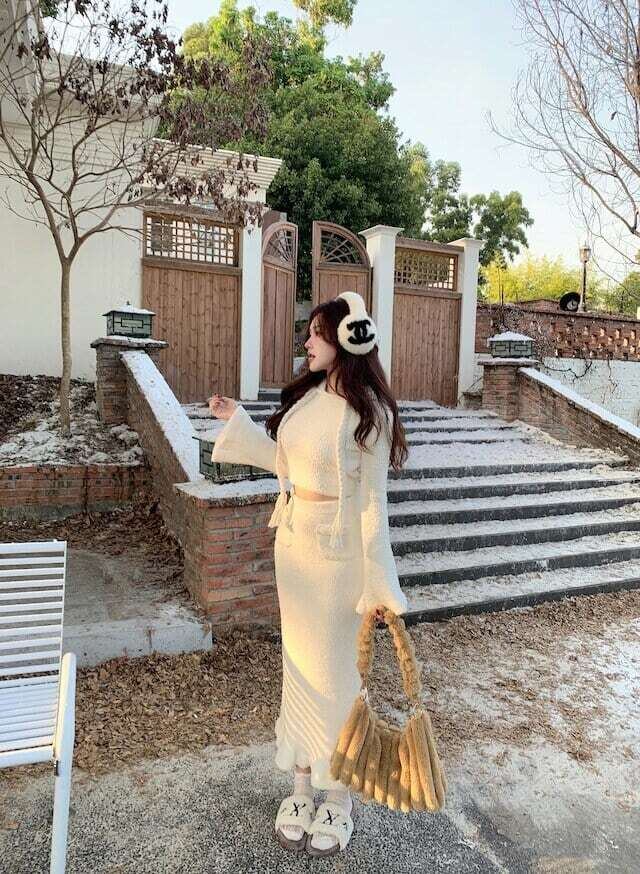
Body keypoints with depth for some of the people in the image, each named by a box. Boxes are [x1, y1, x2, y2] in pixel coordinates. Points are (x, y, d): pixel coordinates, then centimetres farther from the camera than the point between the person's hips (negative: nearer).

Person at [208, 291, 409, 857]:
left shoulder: (368, 411, -15)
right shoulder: (305, 395, 4)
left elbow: (373, 501, -14)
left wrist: (379, 583, -13)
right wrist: (237, 421, 15)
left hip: (337, 550, -7)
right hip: (294, 539, 7)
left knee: (334, 667, 8)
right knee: (297, 660, 16)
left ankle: (338, 796, 32)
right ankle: (302, 784, 37)